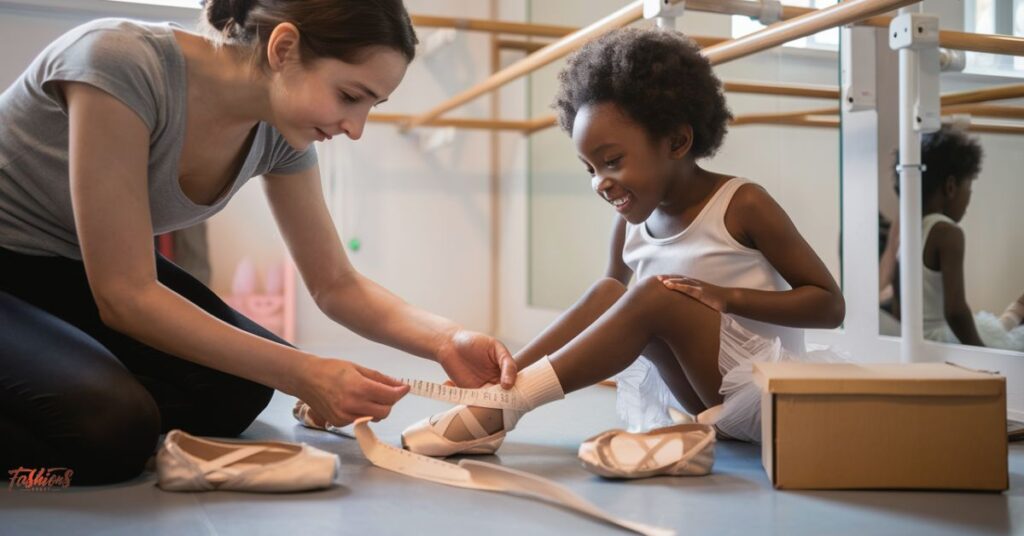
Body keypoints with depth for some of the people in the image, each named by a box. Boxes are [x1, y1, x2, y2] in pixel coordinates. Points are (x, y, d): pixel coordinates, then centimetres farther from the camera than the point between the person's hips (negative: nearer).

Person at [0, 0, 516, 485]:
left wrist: (447, 340, -23)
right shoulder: (119, 62, -33)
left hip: (72, 266, 7)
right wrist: (303, 375, -32)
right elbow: (124, 295, -31)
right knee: (112, 427, -30)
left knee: (236, 391, -11)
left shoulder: (279, 134, -13)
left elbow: (336, 285, -5)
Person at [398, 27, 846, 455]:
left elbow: (830, 304, -9)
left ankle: (497, 410, -30)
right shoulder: (629, 226, 4)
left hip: (762, 392, -5)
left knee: (654, 295, -27)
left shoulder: (742, 206, -11)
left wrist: (729, 297, -23)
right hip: (688, 397, 5)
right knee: (606, 295, -15)